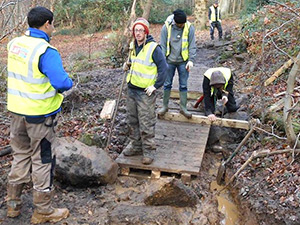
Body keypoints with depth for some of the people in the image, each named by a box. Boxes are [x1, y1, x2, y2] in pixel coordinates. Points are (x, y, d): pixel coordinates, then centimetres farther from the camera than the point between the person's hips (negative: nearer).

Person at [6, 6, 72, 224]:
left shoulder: (14, 44, 1)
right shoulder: (46, 52, -22)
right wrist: (69, 81, -8)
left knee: (20, 156, 21)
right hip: (40, 114, -7)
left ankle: (13, 204, 34)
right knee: (43, 161, 8)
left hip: (16, 110, 7)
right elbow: (62, 83, -29)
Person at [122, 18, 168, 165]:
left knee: (146, 123, -3)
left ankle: (148, 151, 8)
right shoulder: (133, 46, 10)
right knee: (132, 121, 16)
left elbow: (163, 67, -12)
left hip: (145, 92, -8)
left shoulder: (153, 48, -13)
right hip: (132, 89, 8)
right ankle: (136, 146, 30)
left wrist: (156, 86, -16)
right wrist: (128, 66, 4)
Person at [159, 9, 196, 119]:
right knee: (167, 84, 8)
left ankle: (183, 107, 17)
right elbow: (163, 45, -4)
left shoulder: (189, 28, -9)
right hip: (169, 61, 0)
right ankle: (165, 106, 22)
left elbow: (192, 46, -4)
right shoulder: (166, 27, -9)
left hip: (183, 61, 0)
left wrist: (191, 60, -12)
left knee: (183, 85, 6)